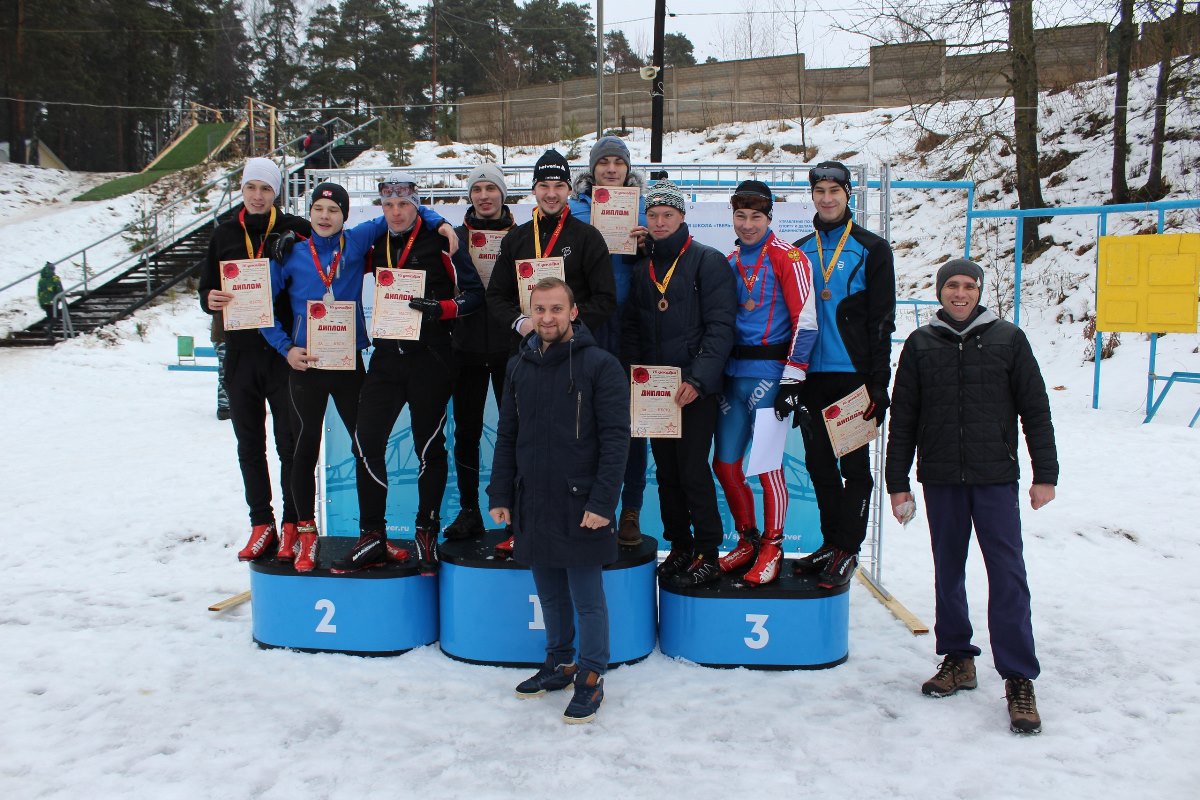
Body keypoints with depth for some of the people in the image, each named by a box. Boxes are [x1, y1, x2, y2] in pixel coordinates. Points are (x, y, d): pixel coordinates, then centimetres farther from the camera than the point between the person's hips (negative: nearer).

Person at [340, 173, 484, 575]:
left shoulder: (440, 241, -5)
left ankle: (427, 534, 21)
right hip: (387, 356, 5)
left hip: (431, 358, -4)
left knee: (429, 447, 6)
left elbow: (474, 293, -4)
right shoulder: (376, 245, 10)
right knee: (367, 440, -2)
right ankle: (372, 538, 9)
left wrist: (441, 309, -22)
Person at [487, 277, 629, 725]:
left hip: (579, 505, -5)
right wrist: (500, 495, 8)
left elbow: (616, 439, -12)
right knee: (550, 594, 18)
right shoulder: (519, 367, 9)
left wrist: (602, 502, -17)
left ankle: (591, 678, 17)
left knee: (587, 598, 4)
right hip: (531, 504, 5)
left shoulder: (600, 365, -8)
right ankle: (559, 663, 34)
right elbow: (506, 437, 14)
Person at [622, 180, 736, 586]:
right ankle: (679, 547, 23)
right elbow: (632, 328, 14)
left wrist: (698, 378, -20)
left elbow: (720, 327, -11)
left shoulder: (708, 261, -4)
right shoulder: (642, 269, 14)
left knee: (693, 471, -6)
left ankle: (707, 554, 6)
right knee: (666, 472, 11)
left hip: (696, 389, -6)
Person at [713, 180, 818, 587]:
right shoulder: (729, 262, 15)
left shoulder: (787, 257, -5)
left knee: (767, 464, -4)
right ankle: (747, 541, 25)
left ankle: (772, 549, 12)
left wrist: (793, 379, -15)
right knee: (725, 464, 8)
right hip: (732, 375, 7)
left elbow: (805, 321, -10)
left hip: (768, 372, -6)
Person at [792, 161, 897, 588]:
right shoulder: (799, 251, 13)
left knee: (854, 464, 3)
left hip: (854, 375, -4)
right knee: (818, 462, 9)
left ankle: (847, 549, 12)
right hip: (813, 375, 4)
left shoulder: (872, 248, 1)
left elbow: (882, 319, -3)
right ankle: (831, 542, 22)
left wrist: (878, 381, -10)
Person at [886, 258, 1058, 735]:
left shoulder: (1008, 339, 4)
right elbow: (902, 419, 8)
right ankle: (957, 659, 24)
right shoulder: (920, 345, 7)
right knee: (948, 571, 10)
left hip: (996, 478, -2)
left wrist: (1045, 474, 2)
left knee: (1007, 575, -5)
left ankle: (1019, 679, 2)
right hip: (941, 479, 2)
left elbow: (1035, 410, 6)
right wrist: (898, 482, 5)